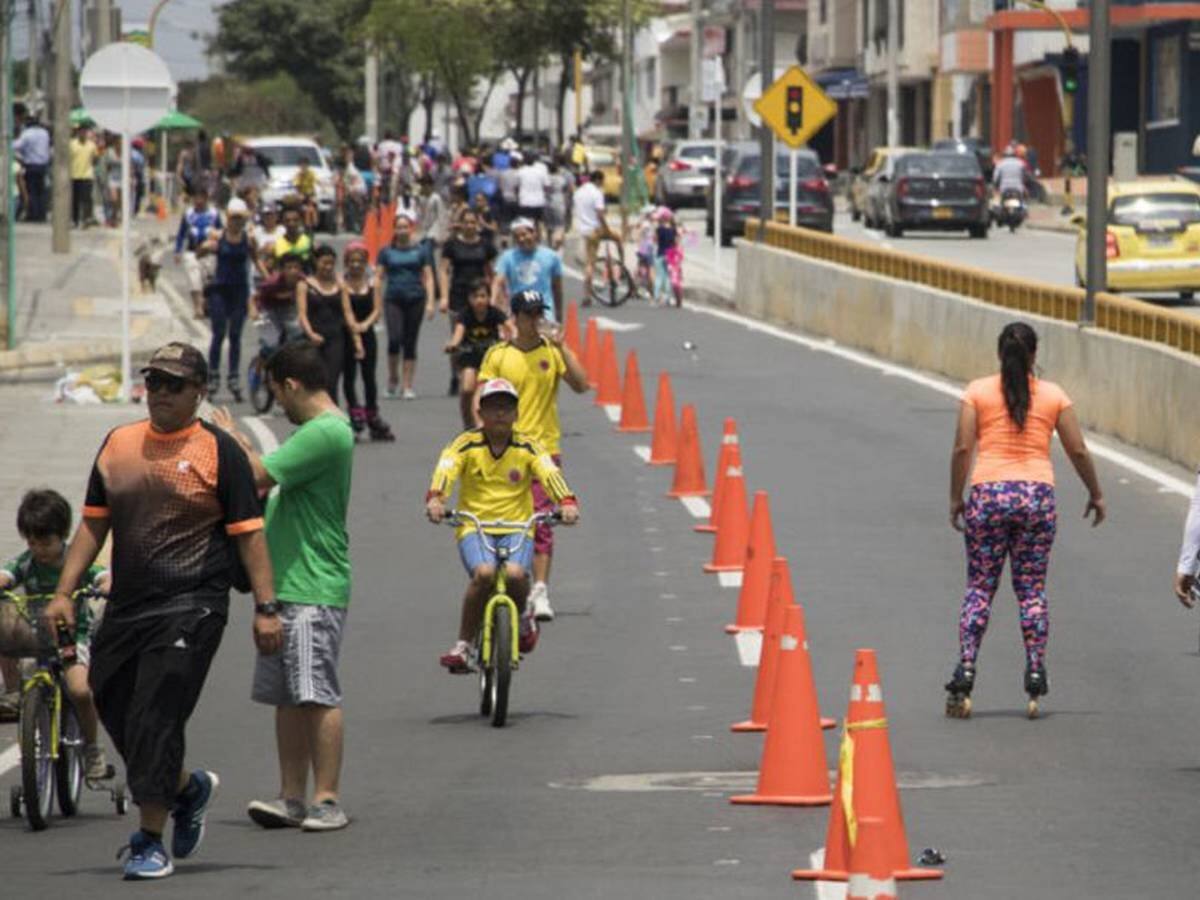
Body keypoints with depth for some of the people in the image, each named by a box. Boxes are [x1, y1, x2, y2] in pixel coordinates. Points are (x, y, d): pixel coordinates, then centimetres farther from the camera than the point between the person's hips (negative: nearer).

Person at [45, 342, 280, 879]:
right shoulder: (118, 444, 12)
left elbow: (248, 533, -3)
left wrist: (265, 607, -9)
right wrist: (64, 593, 9)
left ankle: (151, 841, -2)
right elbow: (93, 525, 16)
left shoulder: (219, 451, -3)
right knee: (115, 711, 9)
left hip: (191, 608, -6)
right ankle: (187, 790, 34)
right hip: (125, 607, 6)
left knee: (156, 719, -10)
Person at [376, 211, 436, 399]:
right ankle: (392, 379, 6)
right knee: (394, 339, -16)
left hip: (415, 300, 0)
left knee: (410, 343, 2)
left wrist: (430, 302, -3)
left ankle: (408, 387, 8)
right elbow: (379, 279, 7)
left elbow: (428, 278, 7)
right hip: (393, 300, 0)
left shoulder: (421, 251, 7)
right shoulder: (387, 251, 7)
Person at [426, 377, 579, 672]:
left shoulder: (527, 448, 3)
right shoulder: (467, 445, 0)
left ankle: (520, 618, 8)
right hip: (474, 528, -1)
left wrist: (567, 502, -33)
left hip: (516, 529, 1)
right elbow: (446, 469, -16)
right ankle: (463, 645, -14)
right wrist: (435, 498, -38)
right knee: (484, 573, -31)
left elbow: (550, 473, -12)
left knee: (515, 573, -29)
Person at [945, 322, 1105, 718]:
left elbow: (963, 448, -4)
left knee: (979, 588, 5)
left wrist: (956, 498, 5)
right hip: (1037, 494, 1)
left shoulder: (978, 392, 2)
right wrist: (1096, 495, 19)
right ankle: (1035, 675, 1)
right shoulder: (1053, 395, 6)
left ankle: (965, 670, -5)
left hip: (989, 493, -1)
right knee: (1031, 589, 7)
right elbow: (1078, 451, 6)